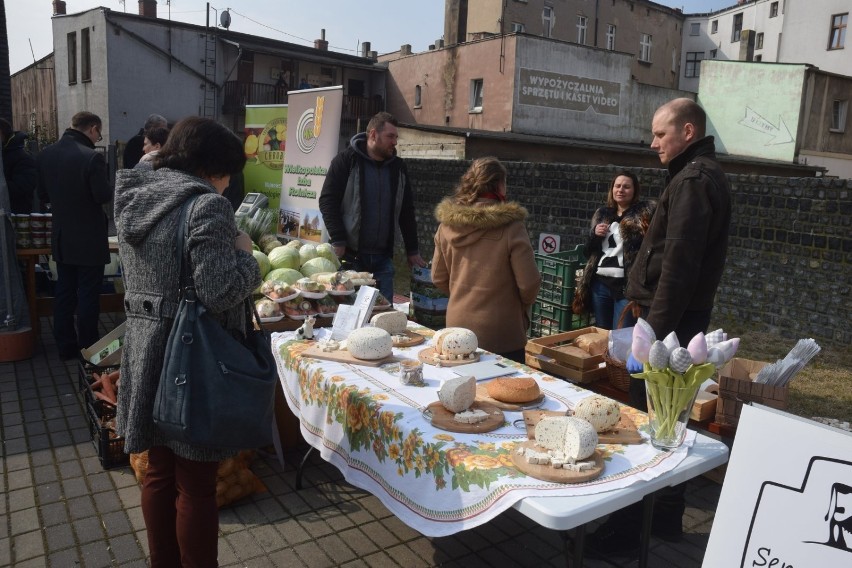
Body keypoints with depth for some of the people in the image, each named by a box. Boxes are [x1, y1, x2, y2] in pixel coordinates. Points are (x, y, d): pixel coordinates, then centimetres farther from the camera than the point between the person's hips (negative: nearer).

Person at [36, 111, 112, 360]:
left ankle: (65, 347, 23)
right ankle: (88, 349, 12)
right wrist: (109, 189, 2)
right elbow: (104, 196, -19)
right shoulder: (92, 157, -20)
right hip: (89, 238, -6)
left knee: (63, 293, 14)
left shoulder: (45, 154, 1)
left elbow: (43, 194, 7)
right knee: (88, 296, 3)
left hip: (61, 237, 6)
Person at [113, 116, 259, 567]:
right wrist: (245, 254, -8)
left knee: (160, 472, 21)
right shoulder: (206, 205, -18)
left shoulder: (134, 200, 8)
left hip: (145, 354, 8)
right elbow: (219, 293, -25)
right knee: (196, 485, 7)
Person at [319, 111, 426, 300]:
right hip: (350, 255, -4)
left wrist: (412, 250, 13)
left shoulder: (398, 167, 11)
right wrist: (338, 241, -15)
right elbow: (327, 201, -7)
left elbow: (406, 210, 14)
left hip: (383, 257, 4)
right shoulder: (346, 161, -3)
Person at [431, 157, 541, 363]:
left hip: (458, 329, 5)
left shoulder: (447, 225, -3)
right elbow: (529, 283, -13)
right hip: (501, 336, -4)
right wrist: (523, 307, 8)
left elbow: (438, 278, 5)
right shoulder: (511, 227, -16)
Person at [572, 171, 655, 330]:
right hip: (600, 283, 5)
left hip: (626, 285, -5)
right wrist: (594, 234, 0)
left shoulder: (644, 213, -1)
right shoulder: (602, 214, 14)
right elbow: (588, 251, 16)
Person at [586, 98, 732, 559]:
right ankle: (667, 517, 31)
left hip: (670, 322, -10)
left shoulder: (693, 181, -16)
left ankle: (625, 529, 10)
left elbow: (677, 269, -23)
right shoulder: (704, 176, 17)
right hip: (684, 321, 10)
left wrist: (650, 337, -23)